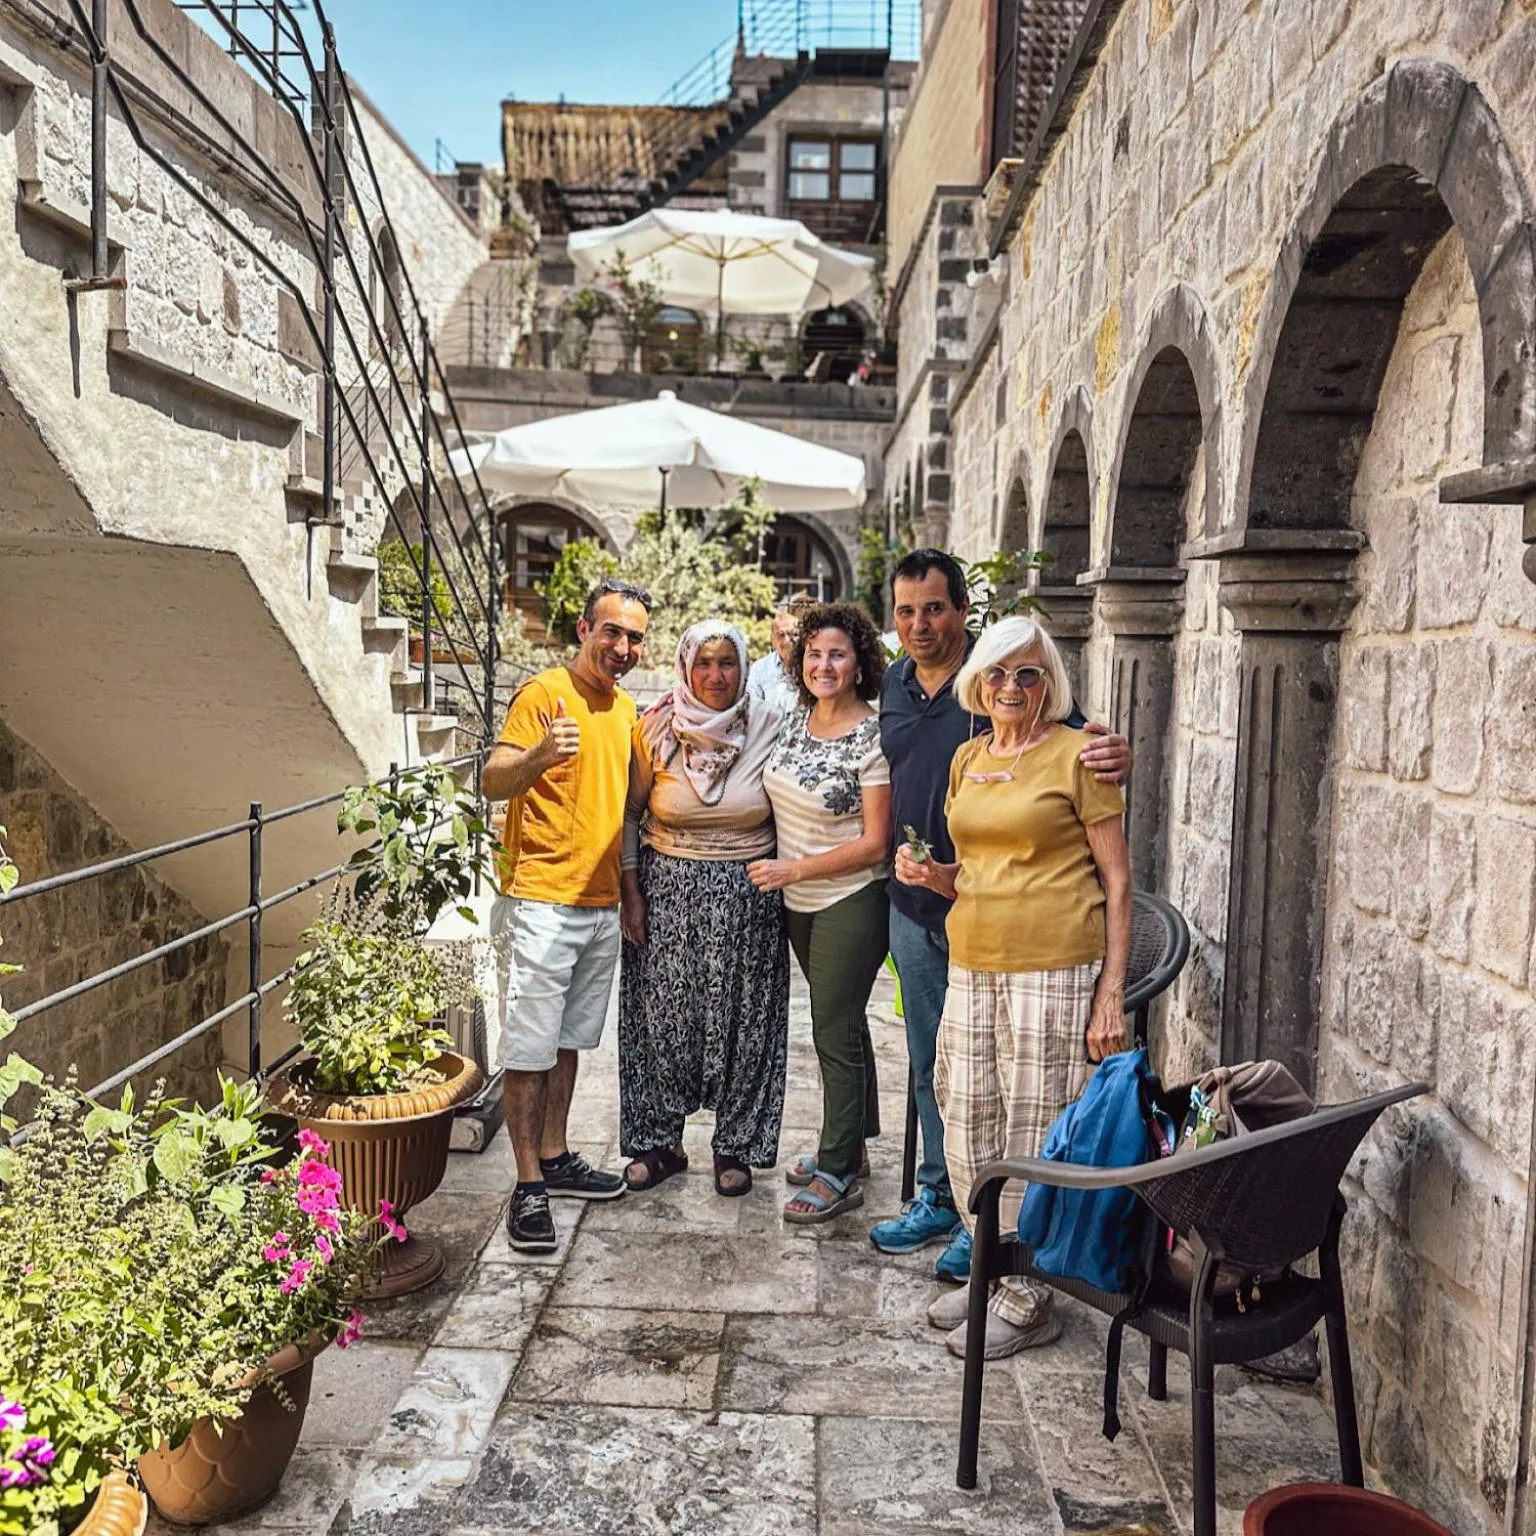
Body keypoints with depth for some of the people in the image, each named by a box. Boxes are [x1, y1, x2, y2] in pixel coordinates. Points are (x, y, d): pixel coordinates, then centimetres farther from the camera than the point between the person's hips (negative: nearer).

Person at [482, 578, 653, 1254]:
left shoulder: (626, 708, 13)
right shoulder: (545, 692, -11)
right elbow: (493, 781, -22)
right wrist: (541, 754, -42)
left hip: (602, 905, 8)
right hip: (540, 901, -7)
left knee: (568, 1040, 17)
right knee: (528, 1048, -1)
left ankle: (555, 1158, 29)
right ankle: (528, 1185, 8)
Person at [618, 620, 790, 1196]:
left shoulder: (769, 728, -3)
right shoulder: (656, 729, -2)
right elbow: (630, 814, 4)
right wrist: (631, 892, -1)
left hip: (748, 896, 0)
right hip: (668, 890, 0)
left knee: (740, 1020, 6)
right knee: (662, 1015, 5)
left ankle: (736, 1146, 22)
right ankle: (659, 1141, 22)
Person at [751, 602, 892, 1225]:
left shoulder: (873, 739, -17)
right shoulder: (795, 719, 4)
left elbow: (875, 844, -18)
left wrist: (793, 869, -17)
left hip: (851, 902, -7)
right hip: (800, 902, 7)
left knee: (836, 1033, 0)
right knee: (840, 1024, 19)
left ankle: (838, 1175, 13)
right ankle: (849, 1147, 33)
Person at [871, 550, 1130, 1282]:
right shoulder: (895, 684, 7)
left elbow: (1077, 742, -13)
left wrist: (1114, 755, -34)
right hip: (914, 908, 6)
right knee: (929, 1063, 16)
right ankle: (938, 1198, 32)